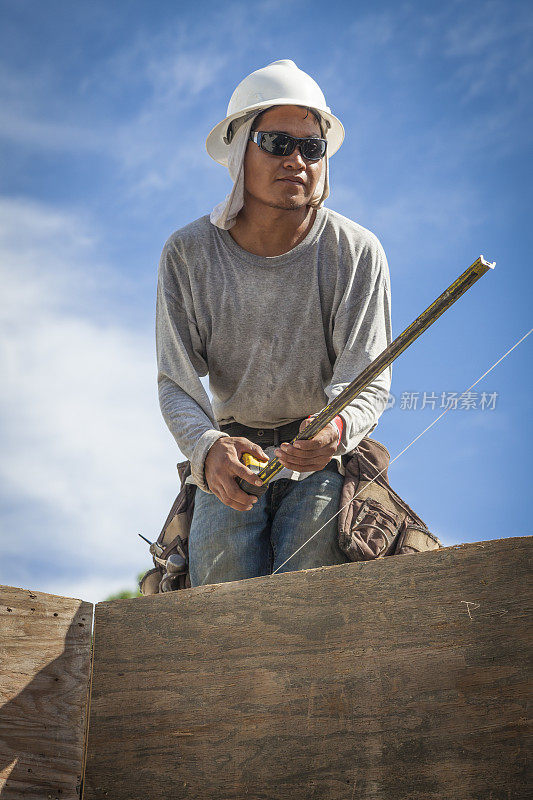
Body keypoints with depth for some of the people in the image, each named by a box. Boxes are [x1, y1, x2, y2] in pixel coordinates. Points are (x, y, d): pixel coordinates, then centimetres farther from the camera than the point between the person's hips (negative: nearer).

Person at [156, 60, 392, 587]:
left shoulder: (357, 252, -8)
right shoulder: (188, 254, -5)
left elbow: (370, 381, -11)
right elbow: (176, 382, -7)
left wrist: (337, 429, -36)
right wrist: (208, 447, -31)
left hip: (326, 456, -1)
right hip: (233, 451, 1)